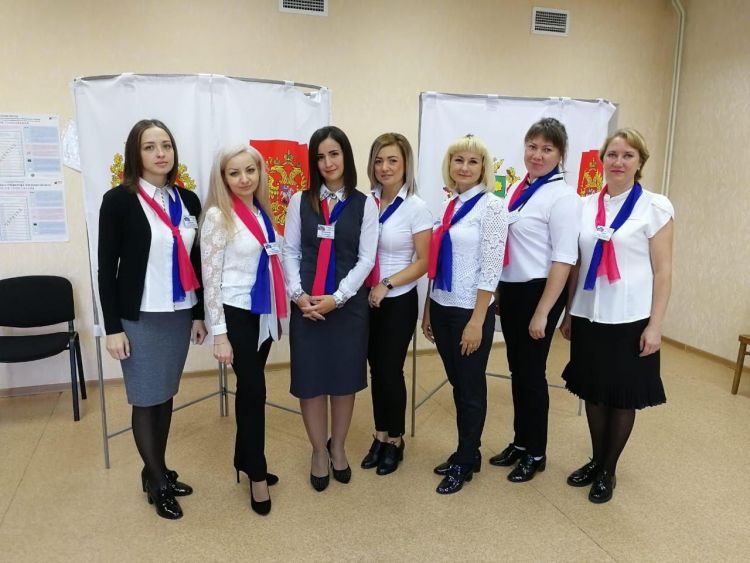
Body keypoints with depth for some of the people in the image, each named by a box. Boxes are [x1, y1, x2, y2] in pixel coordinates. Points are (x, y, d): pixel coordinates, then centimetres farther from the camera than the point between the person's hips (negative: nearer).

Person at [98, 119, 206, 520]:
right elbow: (107, 267, -8)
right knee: (146, 400, 5)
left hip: (179, 314, 5)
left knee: (166, 396, 14)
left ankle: (156, 471, 31)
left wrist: (199, 314, 10)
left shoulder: (188, 200, 6)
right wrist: (112, 327, -10)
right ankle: (158, 483, 22)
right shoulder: (119, 200, -8)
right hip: (139, 318, -4)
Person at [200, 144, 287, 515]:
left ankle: (244, 461, 33)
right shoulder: (218, 216, -13)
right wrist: (219, 333, -15)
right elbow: (210, 277, -14)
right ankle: (257, 474, 18)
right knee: (254, 390, 0)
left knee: (249, 388, 16)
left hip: (263, 313, 6)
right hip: (236, 314, -6)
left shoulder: (262, 212, 7)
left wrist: (279, 310, 14)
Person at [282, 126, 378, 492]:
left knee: (345, 377, 9)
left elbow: (366, 258, -3)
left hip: (348, 304, -1)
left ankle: (338, 447, 31)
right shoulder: (300, 201, 5)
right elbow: (289, 251, 4)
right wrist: (298, 294, -10)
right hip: (306, 304, 1)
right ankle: (319, 451, 26)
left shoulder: (365, 205, 1)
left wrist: (336, 298, -13)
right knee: (310, 378, 6)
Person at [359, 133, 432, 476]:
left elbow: (423, 262, -11)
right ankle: (380, 436, 30)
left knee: (391, 370, 5)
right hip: (368, 299, 4)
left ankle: (395, 440, 26)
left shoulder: (416, 207, -10)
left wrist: (387, 285, -18)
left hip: (399, 301, -3)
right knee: (376, 369, 12)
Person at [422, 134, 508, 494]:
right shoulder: (449, 206, 10)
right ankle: (465, 452, 33)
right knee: (457, 384, 17)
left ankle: (466, 461, 25)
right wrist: (428, 310, 13)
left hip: (470, 311, -7)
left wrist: (477, 321, -18)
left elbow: (491, 269, -16)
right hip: (441, 308, 7)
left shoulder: (491, 206, -11)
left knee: (471, 388, 8)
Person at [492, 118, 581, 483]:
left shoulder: (562, 196, -13)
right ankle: (519, 442, 34)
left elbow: (564, 260, -17)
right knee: (516, 370, 16)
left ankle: (535, 453, 25)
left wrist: (542, 313, -19)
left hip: (539, 291, -7)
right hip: (510, 290, 7)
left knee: (532, 372, 5)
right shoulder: (517, 189, 9)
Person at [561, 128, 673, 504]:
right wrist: (568, 313, 10)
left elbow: (663, 270, -6)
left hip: (630, 319, -3)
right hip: (590, 316, 4)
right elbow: (577, 264, 9)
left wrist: (654, 325, -10)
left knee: (623, 397, 9)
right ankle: (595, 461, 33)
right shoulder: (586, 205, 6)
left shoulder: (655, 207, -5)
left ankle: (608, 470, 27)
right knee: (593, 392, 14)